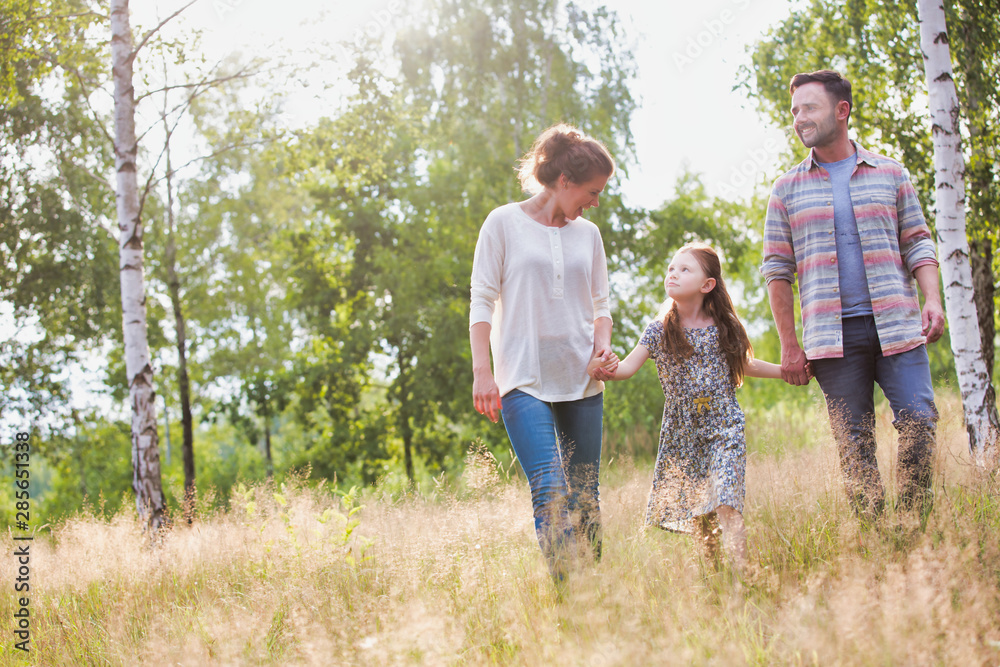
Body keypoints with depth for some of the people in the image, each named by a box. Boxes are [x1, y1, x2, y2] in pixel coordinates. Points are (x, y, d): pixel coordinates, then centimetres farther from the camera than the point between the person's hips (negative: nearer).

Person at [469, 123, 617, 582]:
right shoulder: (505, 223, 2)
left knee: (586, 496, 5)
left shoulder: (588, 234, 14)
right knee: (550, 492, -17)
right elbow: (482, 300, -1)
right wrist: (482, 372, -9)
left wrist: (603, 346, -2)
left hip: (582, 381, 5)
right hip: (524, 381, -5)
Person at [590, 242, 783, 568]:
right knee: (696, 511, 5)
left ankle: (741, 569, -18)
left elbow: (744, 365, 19)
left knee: (725, 505, -16)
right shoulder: (658, 331, 1)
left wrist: (786, 370, 18)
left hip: (723, 426, -2)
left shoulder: (723, 328, 1)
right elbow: (628, 366, -7)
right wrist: (607, 367, -29)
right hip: (681, 431, 2)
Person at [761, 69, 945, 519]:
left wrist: (932, 299, -6)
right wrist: (789, 346, 3)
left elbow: (917, 243, 12)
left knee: (919, 423, -9)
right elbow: (777, 270, 9)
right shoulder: (787, 188, 10)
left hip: (897, 326, 0)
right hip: (832, 336, 0)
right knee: (854, 445, -1)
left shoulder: (889, 173, 11)